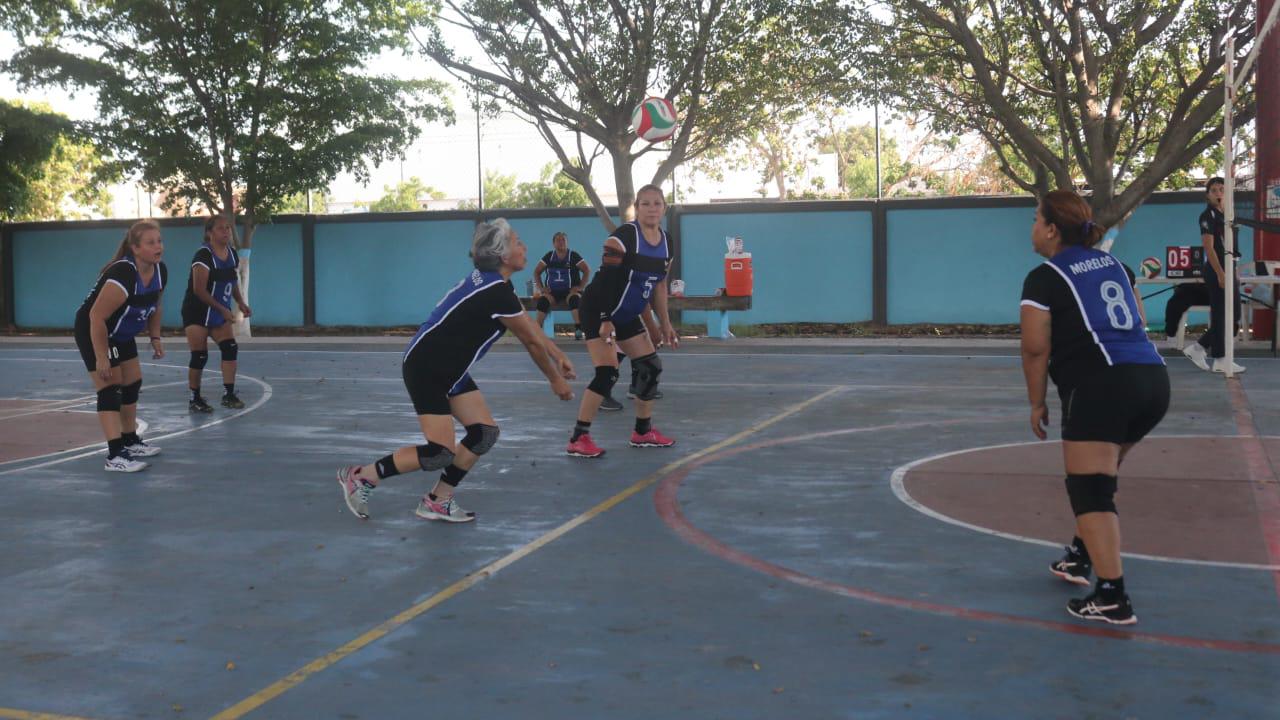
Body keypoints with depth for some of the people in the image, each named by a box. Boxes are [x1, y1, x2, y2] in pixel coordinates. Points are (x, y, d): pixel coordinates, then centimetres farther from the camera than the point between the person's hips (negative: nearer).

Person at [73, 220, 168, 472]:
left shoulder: (160, 271, -9)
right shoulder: (122, 275, -35)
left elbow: (154, 307, 10)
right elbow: (97, 317, -32)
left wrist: (155, 338, 5)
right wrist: (101, 358, -29)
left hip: (122, 334, 9)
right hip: (92, 332, -9)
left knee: (133, 384, 15)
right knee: (110, 390, -14)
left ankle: (130, 441, 31)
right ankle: (115, 456, -18)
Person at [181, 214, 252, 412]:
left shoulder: (232, 254, 3)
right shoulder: (204, 256, -20)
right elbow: (199, 290, -23)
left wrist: (240, 303, 3)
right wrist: (222, 309, -21)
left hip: (219, 313, 7)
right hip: (197, 313, -7)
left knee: (231, 348, -5)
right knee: (200, 356, -4)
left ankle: (228, 394, 1)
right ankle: (194, 399, 9)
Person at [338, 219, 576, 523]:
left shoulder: (492, 281, 4)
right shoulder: (498, 294, -24)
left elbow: (530, 325, 15)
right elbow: (532, 342, -10)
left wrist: (557, 355, 15)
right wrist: (556, 380, 3)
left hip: (451, 369, 10)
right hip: (425, 369, -10)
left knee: (485, 434, 2)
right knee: (441, 454, -11)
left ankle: (438, 501, 12)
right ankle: (359, 477, 3)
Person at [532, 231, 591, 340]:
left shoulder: (574, 256, 2)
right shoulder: (549, 257, 8)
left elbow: (587, 271, 0)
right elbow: (536, 272, 13)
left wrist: (580, 287, -10)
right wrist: (540, 288, 0)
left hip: (570, 291, -2)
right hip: (552, 292, 2)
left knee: (575, 298, -36)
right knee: (543, 299, -30)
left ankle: (578, 330, -41)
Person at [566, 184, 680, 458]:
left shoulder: (666, 242, 3)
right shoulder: (622, 237, -21)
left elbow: (658, 284, 12)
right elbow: (606, 280, -24)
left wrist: (664, 323, 12)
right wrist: (605, 321, -28)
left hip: (627, 315, 8)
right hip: (599, 311, -8)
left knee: (651, 367, 8)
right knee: (607, 373, -18)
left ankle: (643, 432, 23)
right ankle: (578, 439, -11)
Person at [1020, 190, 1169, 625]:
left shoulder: (1044, 279, -1)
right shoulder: (1112, 263, 19)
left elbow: (1036, 348, -6)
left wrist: (1036, 403, 4)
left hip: (1100, 388, -8)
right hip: (1153, 379, 8)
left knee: (1090, 490, -7)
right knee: (1100, 476, 24)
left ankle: (1113, 599, -12)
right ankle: (1081, 557, 35)